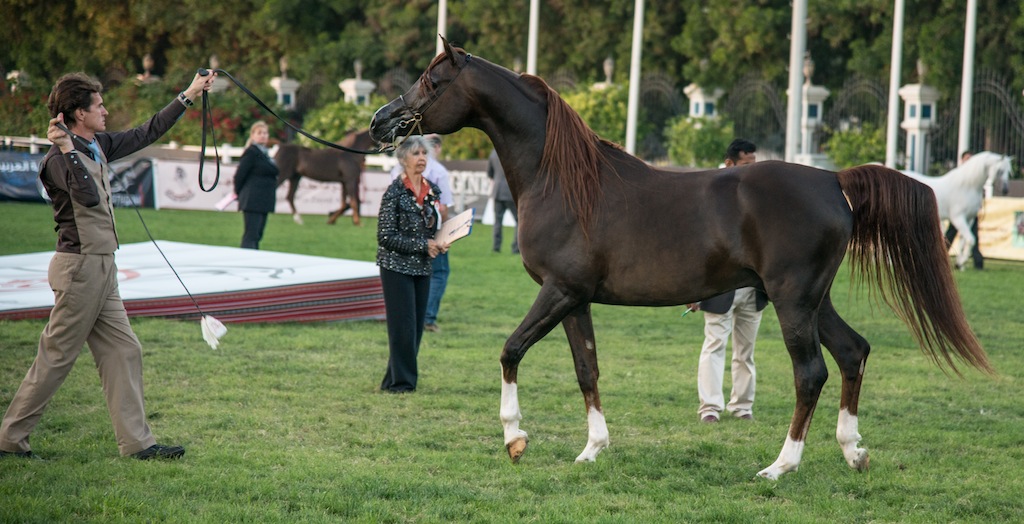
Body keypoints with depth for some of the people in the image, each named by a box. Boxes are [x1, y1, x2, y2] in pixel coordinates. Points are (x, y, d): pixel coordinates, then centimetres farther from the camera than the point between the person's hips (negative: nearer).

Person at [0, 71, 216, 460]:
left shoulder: (97, 147, 11)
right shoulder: (59, 159, -15)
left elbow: (146, 134, 21)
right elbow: (88, 196, -31)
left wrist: (188, 96, 24)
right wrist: (67, 150, -34)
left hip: (101, 272, 9)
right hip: (79, 269, -9)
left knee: (123, 351, 6)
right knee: (55, 358, -3)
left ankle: (136, 442, 7)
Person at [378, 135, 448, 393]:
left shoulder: (432, 190, 8)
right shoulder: (395, 192, -12)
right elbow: (386, 236, -15)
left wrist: (439, 244, 1)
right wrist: (423, 245, -16)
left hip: (422, 268, 7)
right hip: (397, 267, -7)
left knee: (417, 326, 8)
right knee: (403, 326, -6)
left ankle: (393, 380, 16)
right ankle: (401, 381, 2)